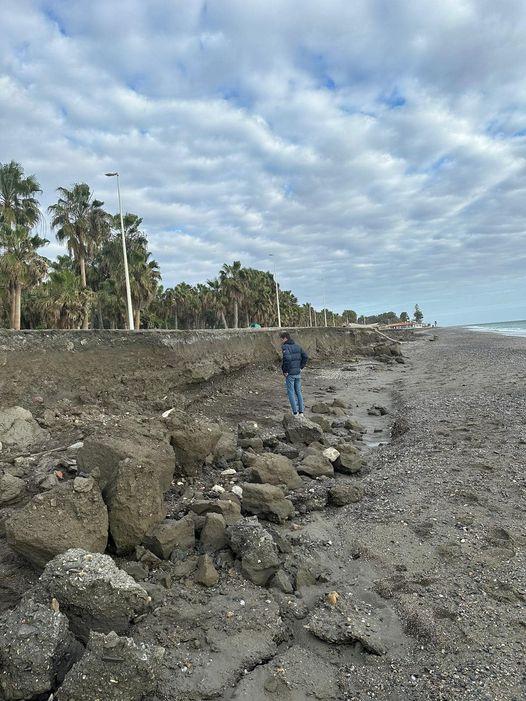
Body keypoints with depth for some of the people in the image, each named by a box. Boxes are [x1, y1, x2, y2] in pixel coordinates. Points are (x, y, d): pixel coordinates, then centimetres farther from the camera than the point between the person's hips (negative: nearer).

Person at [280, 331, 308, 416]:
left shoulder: (285, 347, -13)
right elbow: (305, 357, 5)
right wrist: (301, 367, 8)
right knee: (298, 392, 14)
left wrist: (285, 371, -18)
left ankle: (295, 413, 5)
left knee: (291, 393, 3)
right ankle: (301, 411, 18)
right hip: (298, 373, 6)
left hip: (289, 374, -6)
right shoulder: (297, 346, 8)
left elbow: (287, 358, -29)